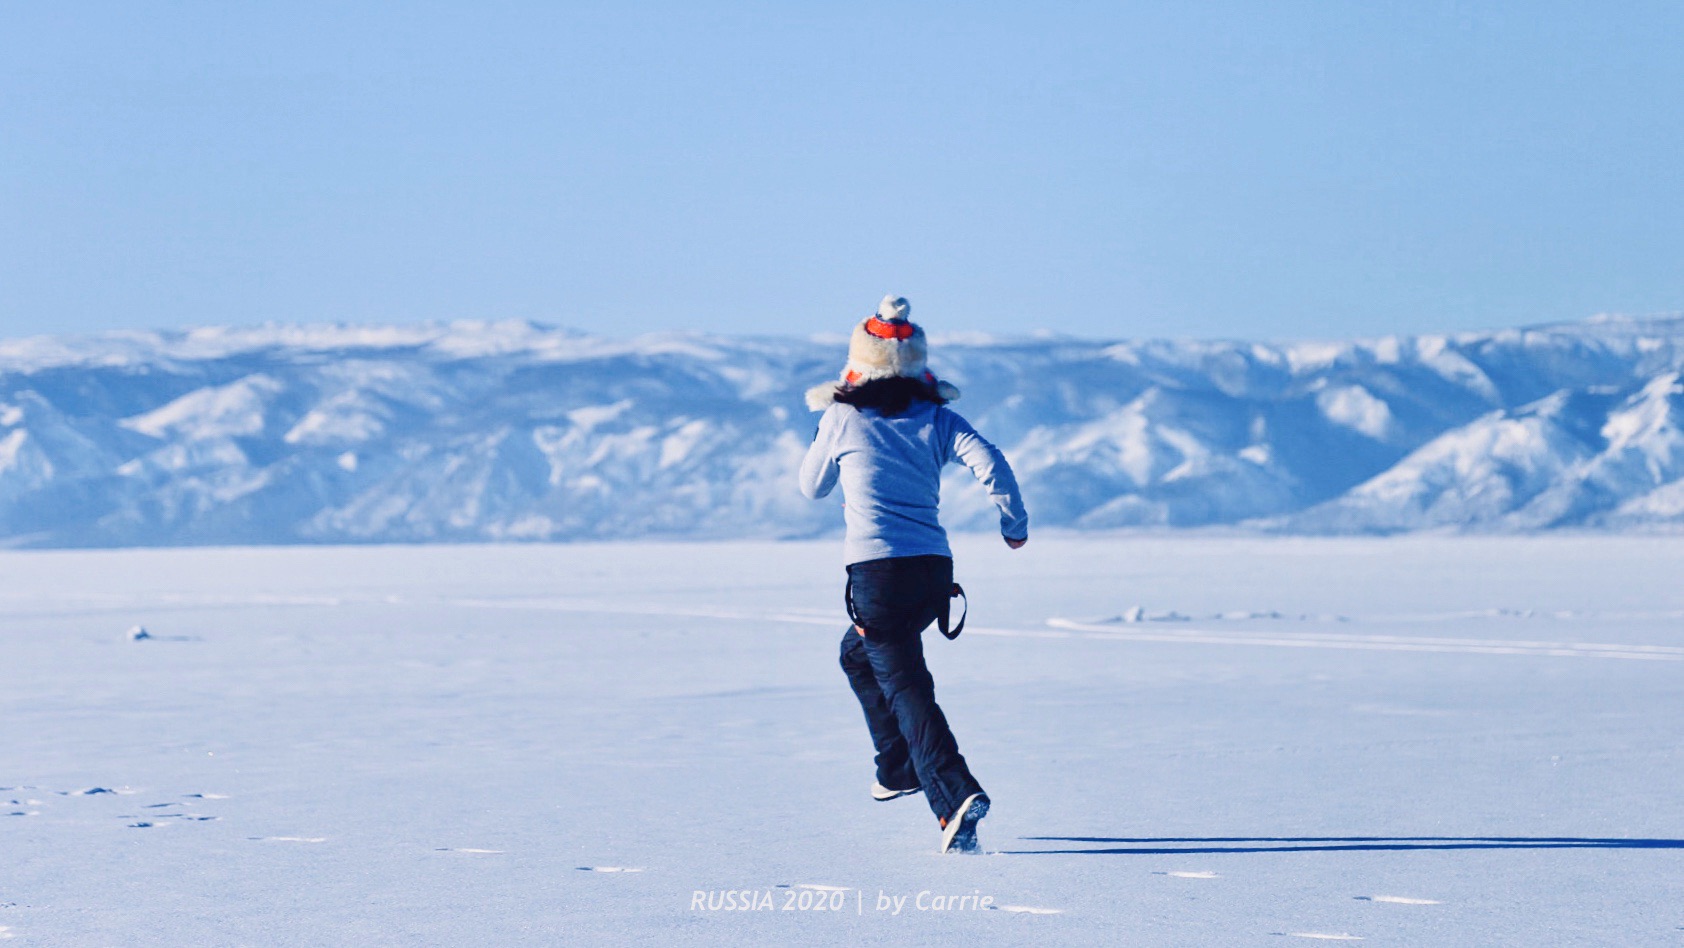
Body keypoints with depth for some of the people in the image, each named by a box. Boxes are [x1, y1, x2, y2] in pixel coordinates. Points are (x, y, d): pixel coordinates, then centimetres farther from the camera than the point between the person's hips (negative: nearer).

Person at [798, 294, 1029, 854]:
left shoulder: (842, 418, 3)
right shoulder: (937, 417, 8)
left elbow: (811, 487, 18)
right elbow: (989, 462, -7)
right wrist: (1015, 524, 6)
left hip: (877, 571, -5)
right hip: (935, 571, 5)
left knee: (905, 686, -6)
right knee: (858, 652, 29)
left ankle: (956, 797, -23)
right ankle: (899, 770, 30)